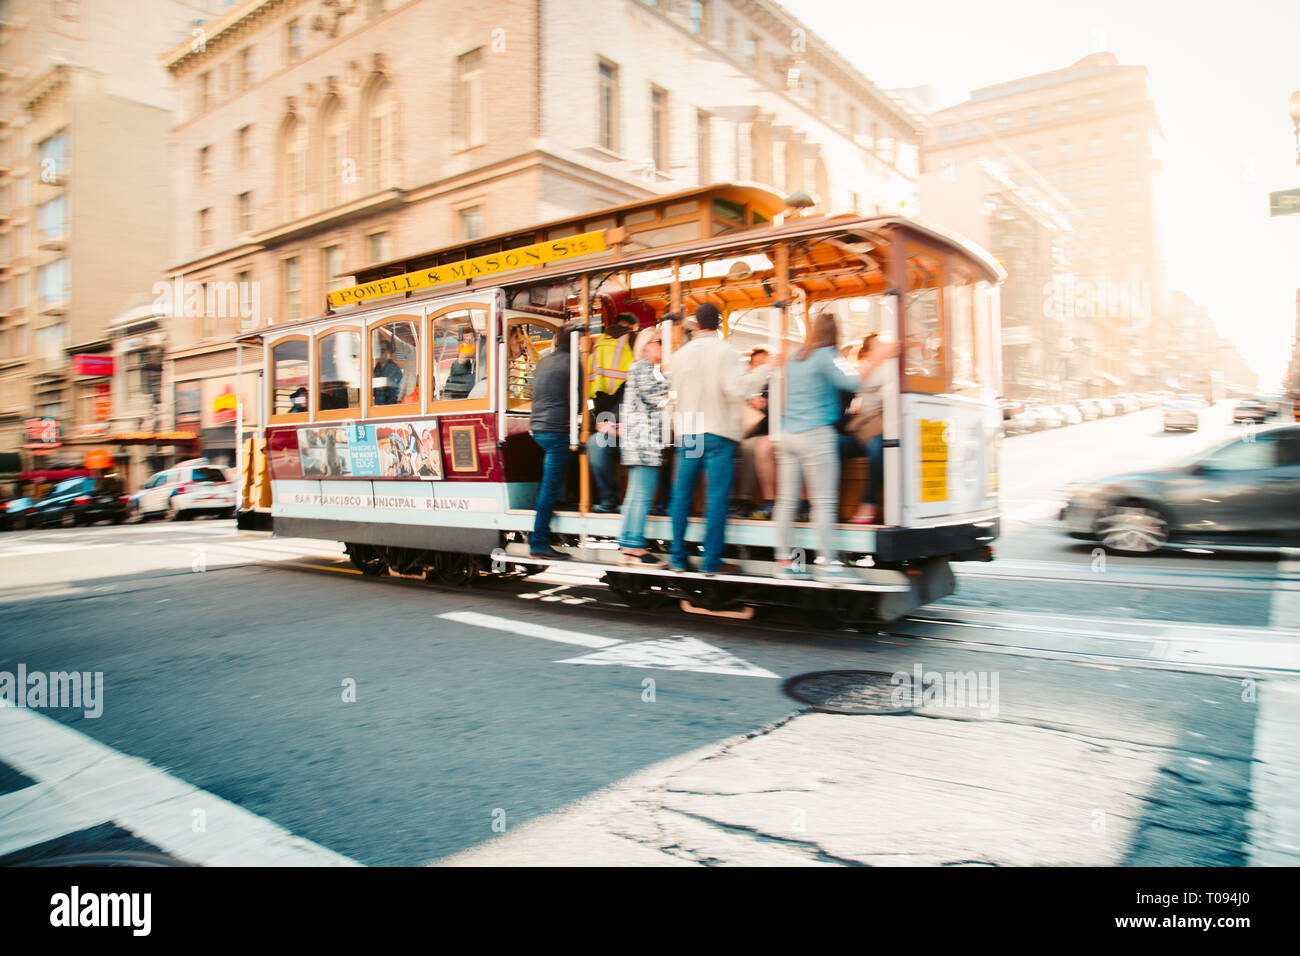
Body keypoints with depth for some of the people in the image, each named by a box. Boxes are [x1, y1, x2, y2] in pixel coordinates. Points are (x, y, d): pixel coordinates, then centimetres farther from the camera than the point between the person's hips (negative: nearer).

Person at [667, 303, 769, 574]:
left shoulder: (681, 354, 7)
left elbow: (674, 388, 11)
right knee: (717, 498, -1)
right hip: (718, 433, -4)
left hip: (687, 432, 4)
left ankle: (678, 558, 15)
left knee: (681, 496, 10)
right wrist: (764, 369, -7)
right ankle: (712, 562, 0)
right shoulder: (726, 352, -6)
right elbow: (737, 390, -16)